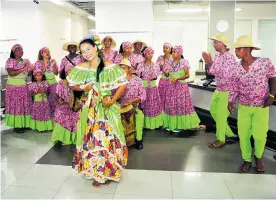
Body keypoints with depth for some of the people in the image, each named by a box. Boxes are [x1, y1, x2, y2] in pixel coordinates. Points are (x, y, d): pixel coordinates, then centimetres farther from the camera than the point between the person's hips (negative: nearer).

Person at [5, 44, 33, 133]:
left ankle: (24, 123, 16)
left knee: (25, 105, 6)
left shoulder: (26, 61, 11)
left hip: (24, 87, 5)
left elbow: (30, 72, 12)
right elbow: (11, 73, -19)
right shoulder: (10, 61, -5)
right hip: (13, 87, -5)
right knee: (15, 106, -1)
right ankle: (16, 125, 5)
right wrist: (23, 69, -20)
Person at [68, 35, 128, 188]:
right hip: (89, 108, 3)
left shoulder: (108, 66, -8)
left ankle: (108, 172, 19)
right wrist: (83, 88, -9)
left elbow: (123, 84, -10)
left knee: (107, 138, 1)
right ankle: (95, 172, 23)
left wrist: (112, 101, -17)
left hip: (107, 108, -3)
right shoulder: (82, 67, 3)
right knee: (90, 139, 7)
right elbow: (72, 85, 11)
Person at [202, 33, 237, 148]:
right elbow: (211, 72, 11)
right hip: (218, 89, 9)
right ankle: (228, 133, 31)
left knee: (220, 114, -1)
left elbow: (223, 74, -30)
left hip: (227, 90, -9)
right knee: (213, 110, 18)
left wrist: (210, 62, -27)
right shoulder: (217, 55, 5)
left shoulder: (230, 57, -21)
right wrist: (208, 62, -7)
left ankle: (221, 139, 16)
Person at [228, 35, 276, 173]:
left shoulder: (265, 62, -14)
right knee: (243, 135, 6)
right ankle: (247, 160, 27)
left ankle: (258, 157, 32)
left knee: (259, 135, 2)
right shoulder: (236, 69, -6)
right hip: (243, 107, 2)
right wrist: (231, 102, -16)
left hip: (261, 107, -2)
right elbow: (234, 89, 0)